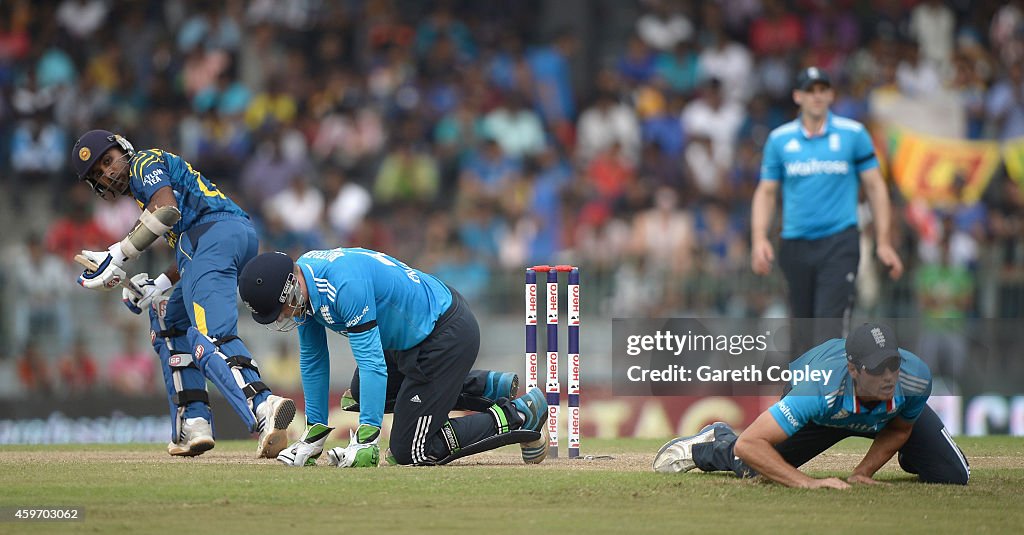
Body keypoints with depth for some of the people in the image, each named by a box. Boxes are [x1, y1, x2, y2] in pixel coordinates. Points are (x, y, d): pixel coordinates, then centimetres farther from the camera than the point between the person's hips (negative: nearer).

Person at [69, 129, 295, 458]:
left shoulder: (144, 163, 10)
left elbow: (167, 208, -11)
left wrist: (119, 256, -10)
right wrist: (159, 286, 22)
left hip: (213, 231, -10)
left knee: (211, 337, -24)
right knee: (168, 317, 24)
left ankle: (263, 409, -49)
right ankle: (193, 424, 12)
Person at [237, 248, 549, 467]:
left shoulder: (345, 284, -33)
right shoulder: (303, 285, -4)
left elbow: (371, 362, -33)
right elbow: (312, 360, 7)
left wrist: (366, 441, -34)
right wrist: (314, 435, 7)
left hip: (449, 335, -10)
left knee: (411, 451, -7)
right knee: (360, 396, 30)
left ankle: (519, 416, 2)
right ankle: (485, 386, 25)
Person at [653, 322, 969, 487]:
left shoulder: (915, 378, -41)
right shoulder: (821, 389, -49)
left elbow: (898, 429, -14)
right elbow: (748, 443, -49)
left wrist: (863, 473, -23)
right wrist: (807, 483, -55)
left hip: (887, 414, 2)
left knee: (953, 476, -5)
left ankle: (909, 458, 32)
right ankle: (715, 443, 42)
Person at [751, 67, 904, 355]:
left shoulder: (853, 134, 2)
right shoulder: (779, 139, 6)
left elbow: (875, 186, 6)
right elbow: (766, 191, 11)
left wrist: (883, 243, 1)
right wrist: (759, 238, -3)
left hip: (840, 243, -2)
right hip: (796, 245, 3)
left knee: (830, 325, -16)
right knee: (802, 330, 6)